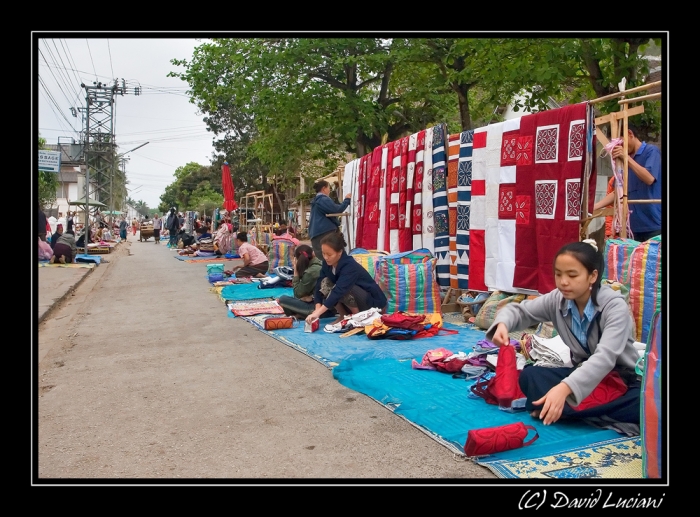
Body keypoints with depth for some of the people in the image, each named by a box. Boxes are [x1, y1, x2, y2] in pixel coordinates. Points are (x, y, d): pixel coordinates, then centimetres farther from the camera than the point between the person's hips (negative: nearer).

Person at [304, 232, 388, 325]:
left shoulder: (350, 266, -30)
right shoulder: (327, 263, -7)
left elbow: (339, 291, -40)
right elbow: (319, 284, -10)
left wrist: (318, 313, -46)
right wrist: (318, 309, -25)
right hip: (356, 299, 7)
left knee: (339, 290, -31)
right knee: (325, 283, -13)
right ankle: (344, 316, -1)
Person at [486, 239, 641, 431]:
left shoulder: (615, 306, -24)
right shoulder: (557, 300, -9)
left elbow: (604, 358, -37)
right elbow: (519, 310, 0)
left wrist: (564, 388, -52)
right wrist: (503, 324, -27)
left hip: (623, 379, -4)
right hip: (583, 372, 4)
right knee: (529, 376, -18)